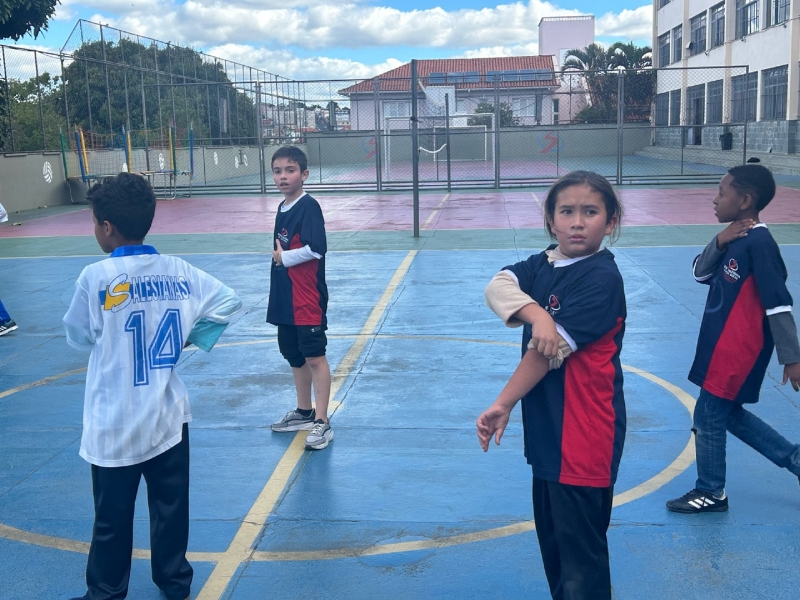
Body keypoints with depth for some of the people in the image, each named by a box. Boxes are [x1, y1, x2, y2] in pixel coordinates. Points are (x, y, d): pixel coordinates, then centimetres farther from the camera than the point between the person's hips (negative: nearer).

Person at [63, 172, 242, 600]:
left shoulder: (96, 278, -15)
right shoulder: (179, 272, -5)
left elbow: (77, 337, -2)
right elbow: (229, 303, 3)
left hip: (114, 425, -3)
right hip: (169, 418, 4)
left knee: (112, 519, 10)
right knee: (171, 509, 16)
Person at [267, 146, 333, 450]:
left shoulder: (308, 207, -13)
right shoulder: (282, 209, 12)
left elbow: (315, 249, -24)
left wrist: (284, 257, -13)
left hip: (307, 300, -9)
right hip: (284, 300, 9)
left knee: (314, 357, -4)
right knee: (295, 357, 18)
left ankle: (321, 422, 2)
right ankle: (304, 412, 32)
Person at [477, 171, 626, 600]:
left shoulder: (601, 278, -17)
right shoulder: (543, 265, 7)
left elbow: (549, 351, -19)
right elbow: (497, 287, -11)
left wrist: (503, 405, -14)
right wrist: (535, 312, -29)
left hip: (584, 439, -8)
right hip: (547, 433, 8)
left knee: (580, 553, 3)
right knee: (552, 543, 22)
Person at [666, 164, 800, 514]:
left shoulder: (758, 242, -20)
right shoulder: (735, 238, 7)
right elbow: (701, 274, 9)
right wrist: (718, 243, -9)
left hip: (738, 352, -9)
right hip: (722, 347, 9)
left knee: (707, 417, 3)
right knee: (730, 413, 20)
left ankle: (710, 493, 21)